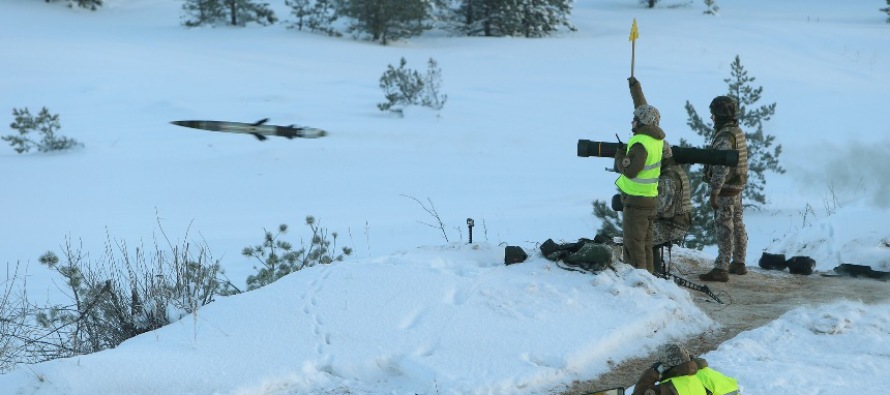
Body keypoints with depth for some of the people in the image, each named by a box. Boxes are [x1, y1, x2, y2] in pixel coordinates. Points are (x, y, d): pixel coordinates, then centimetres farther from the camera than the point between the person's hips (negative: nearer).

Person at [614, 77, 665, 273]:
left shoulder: (641, 143, -21)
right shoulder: (657, 138, 6)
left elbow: (629, 170, -23)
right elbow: (644, 110, 20)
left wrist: (620, 156, -4)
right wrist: (635, 87, 29)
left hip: (636, 200, -9)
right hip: (651, 199, 9)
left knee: (634, 244, -4)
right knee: (646, 244, 15)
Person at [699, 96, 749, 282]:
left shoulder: (725, 136, -20)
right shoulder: (738, 132, 11)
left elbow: (722, 167, -25)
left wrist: (714, 192, -23)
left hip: (725, 189, -10)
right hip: (738, 186, 10)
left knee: (724, 228, -8)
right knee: (737, 225, 16)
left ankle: (721, 269, -7)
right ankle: (739, 263, 25)